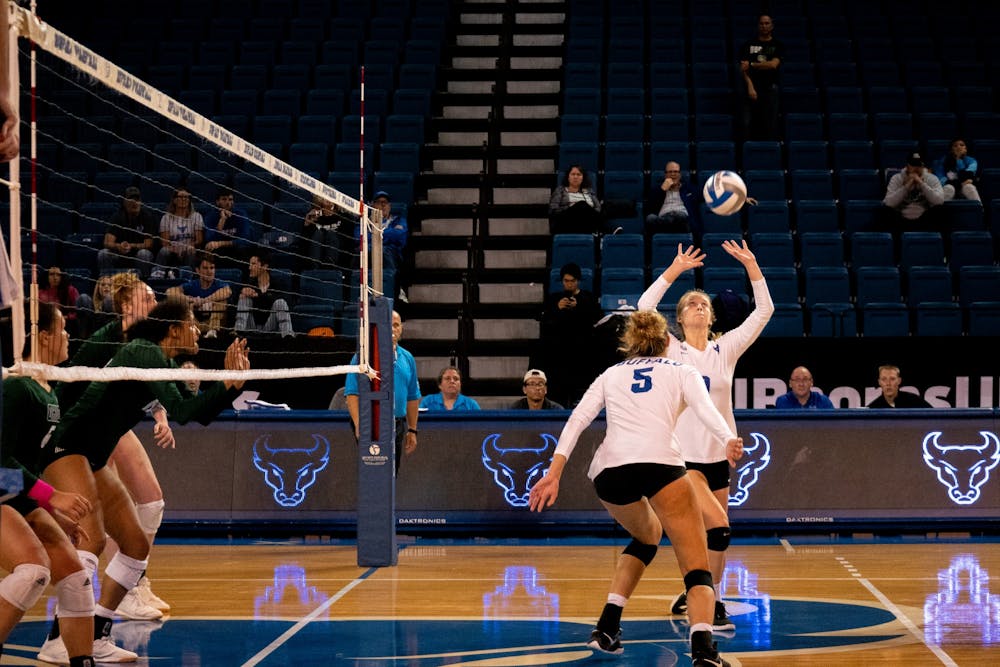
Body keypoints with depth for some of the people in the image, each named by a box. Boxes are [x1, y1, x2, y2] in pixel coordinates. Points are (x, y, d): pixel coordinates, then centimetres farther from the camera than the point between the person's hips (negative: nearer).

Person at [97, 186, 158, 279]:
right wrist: (118, 246, -37)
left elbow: (148, 244, -12)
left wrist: (132, 246, -29)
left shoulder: (147, 216, -9)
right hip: (120, 257, 2)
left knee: (144, 253, -34)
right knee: (103, 253, -23)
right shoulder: (117, 216, -4)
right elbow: (107, 242, -14)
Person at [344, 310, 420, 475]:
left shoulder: (407, 358, 13)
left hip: (398, 426, 6)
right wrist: (358, 424, -20)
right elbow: (351, 394, -10)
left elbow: (413, 397, 17)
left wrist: (412, 430, 13)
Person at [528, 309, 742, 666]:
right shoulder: (683, 372, 23)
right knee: (697, 566, -4)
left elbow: (577, 419, 13)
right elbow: (706, 411, 1)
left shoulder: (610, 374, 28)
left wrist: (554, 472, 4)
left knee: (647, 535, 33)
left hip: (607, 469, 4)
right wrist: (729, 442, -15)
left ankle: (607, 626, 21)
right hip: (659, 462, -4)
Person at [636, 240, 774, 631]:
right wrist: (675, 270, -15)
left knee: (711, 536, 8)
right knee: (717, 525, -19)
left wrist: (751, 266, -7)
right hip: (683, 455, -4)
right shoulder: (672, 351, 0)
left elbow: (763, 311, 1)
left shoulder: (726, 349, 7)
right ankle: (710, 604, -9)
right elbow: (645, 307, -13)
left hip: (718, 455, 4)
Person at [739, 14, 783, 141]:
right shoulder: (748, 45, 9)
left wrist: (752, 65, -4)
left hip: (770, 87, 0)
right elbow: (743, 68, 0)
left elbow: (773, 64, -7)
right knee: (748, 123, -8)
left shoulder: (778, 45, 8)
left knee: (770, 124, -2)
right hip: (752, 87, 0)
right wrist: (750, 87, -13)